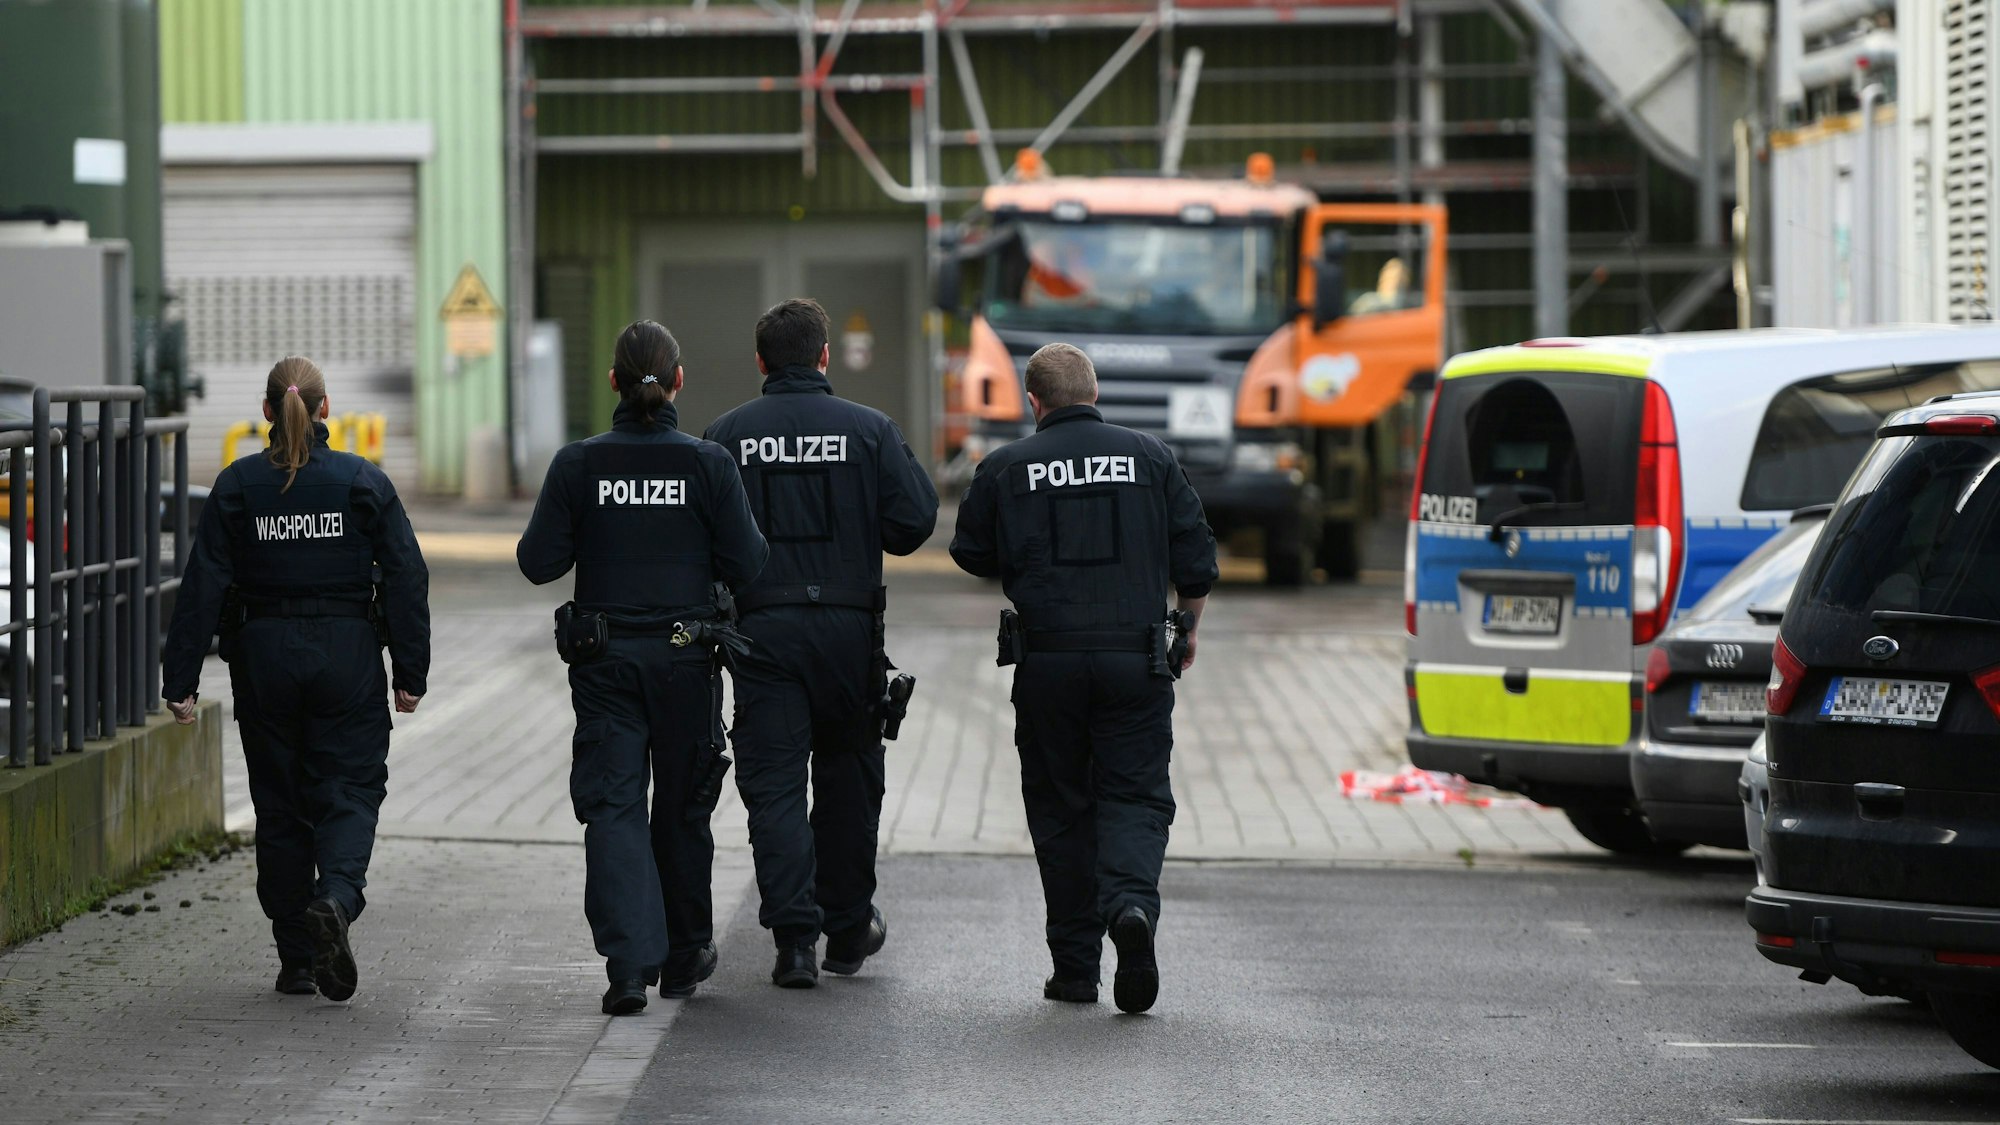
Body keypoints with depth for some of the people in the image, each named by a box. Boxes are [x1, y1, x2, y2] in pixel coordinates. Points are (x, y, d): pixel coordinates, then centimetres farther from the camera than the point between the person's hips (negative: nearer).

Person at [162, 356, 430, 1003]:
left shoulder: (238, 487, -2)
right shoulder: (364, 483, -3)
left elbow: (204, 586, -5)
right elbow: (407, 579, -4)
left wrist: (180, 679, -2)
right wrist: (410, 674, 2)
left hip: (263, 655, 1)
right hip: (348, 652, -1)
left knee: (280, 803, 10)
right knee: (349, 789, 5)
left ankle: (296, 959, 13)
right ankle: (336, 898, -25)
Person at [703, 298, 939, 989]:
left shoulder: (727, 435, 0)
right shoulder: (870, 430, -2)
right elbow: (913, 523, -5)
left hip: (761, 627, 0)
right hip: (849, 626, 0)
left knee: (773, 783, 2)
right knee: (847, 776, 15)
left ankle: (794, 937, -9)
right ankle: (847, 929, 23)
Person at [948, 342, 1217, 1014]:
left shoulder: (1006, 468, -1)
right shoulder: (1149, 457, 3)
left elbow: (973, 556, 10)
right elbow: (1196, 559, 5)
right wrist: (1187, 629, 22)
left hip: (1047, 658, 0)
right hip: (1135, 655, 0)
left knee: (1060, 806, 9)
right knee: (1135, 794, 6)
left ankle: (1075, 967, 10)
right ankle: (1131, 902, -24)